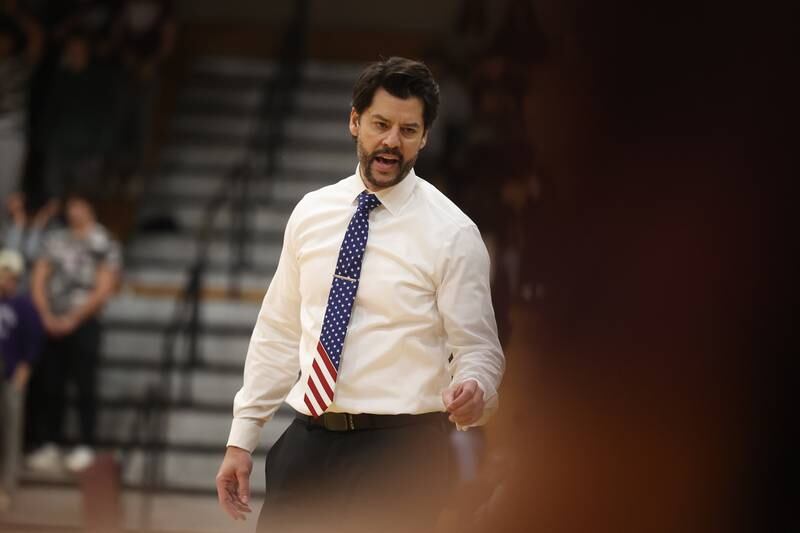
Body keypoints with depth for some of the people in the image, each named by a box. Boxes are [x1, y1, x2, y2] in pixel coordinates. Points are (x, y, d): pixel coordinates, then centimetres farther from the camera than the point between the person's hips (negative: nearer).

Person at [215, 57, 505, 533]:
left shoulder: (452, 233, -6)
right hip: (308, 440, 4)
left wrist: (473, 390, -28)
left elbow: (478, 350, -5)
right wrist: (242, 439, 7)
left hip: (399, 453, -4)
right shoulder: (311, 213, 7)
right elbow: (278, 333, 11)